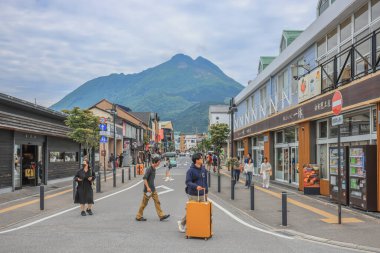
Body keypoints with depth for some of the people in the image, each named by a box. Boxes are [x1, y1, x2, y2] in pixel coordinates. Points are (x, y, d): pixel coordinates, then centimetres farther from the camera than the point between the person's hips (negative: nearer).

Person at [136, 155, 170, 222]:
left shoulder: (154, 169, 9)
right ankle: (138, 217, 14)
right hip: (148, 189, -8)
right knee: (144, 203, 2)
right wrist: (147, 187, -24)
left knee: (157, 202, 6)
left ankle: (161, 216, 8)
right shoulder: (149, 169, -18)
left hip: (153, 189, 8)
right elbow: (144, 178, -22)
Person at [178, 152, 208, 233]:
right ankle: (182, 223, 25)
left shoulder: (203, 169, 10)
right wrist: (196, 186, -31)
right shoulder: (191, 170, -11)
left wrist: (206, 191, 17)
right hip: (193, 195, -6)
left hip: (202, 195, 6)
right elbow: (188, 182, -15)